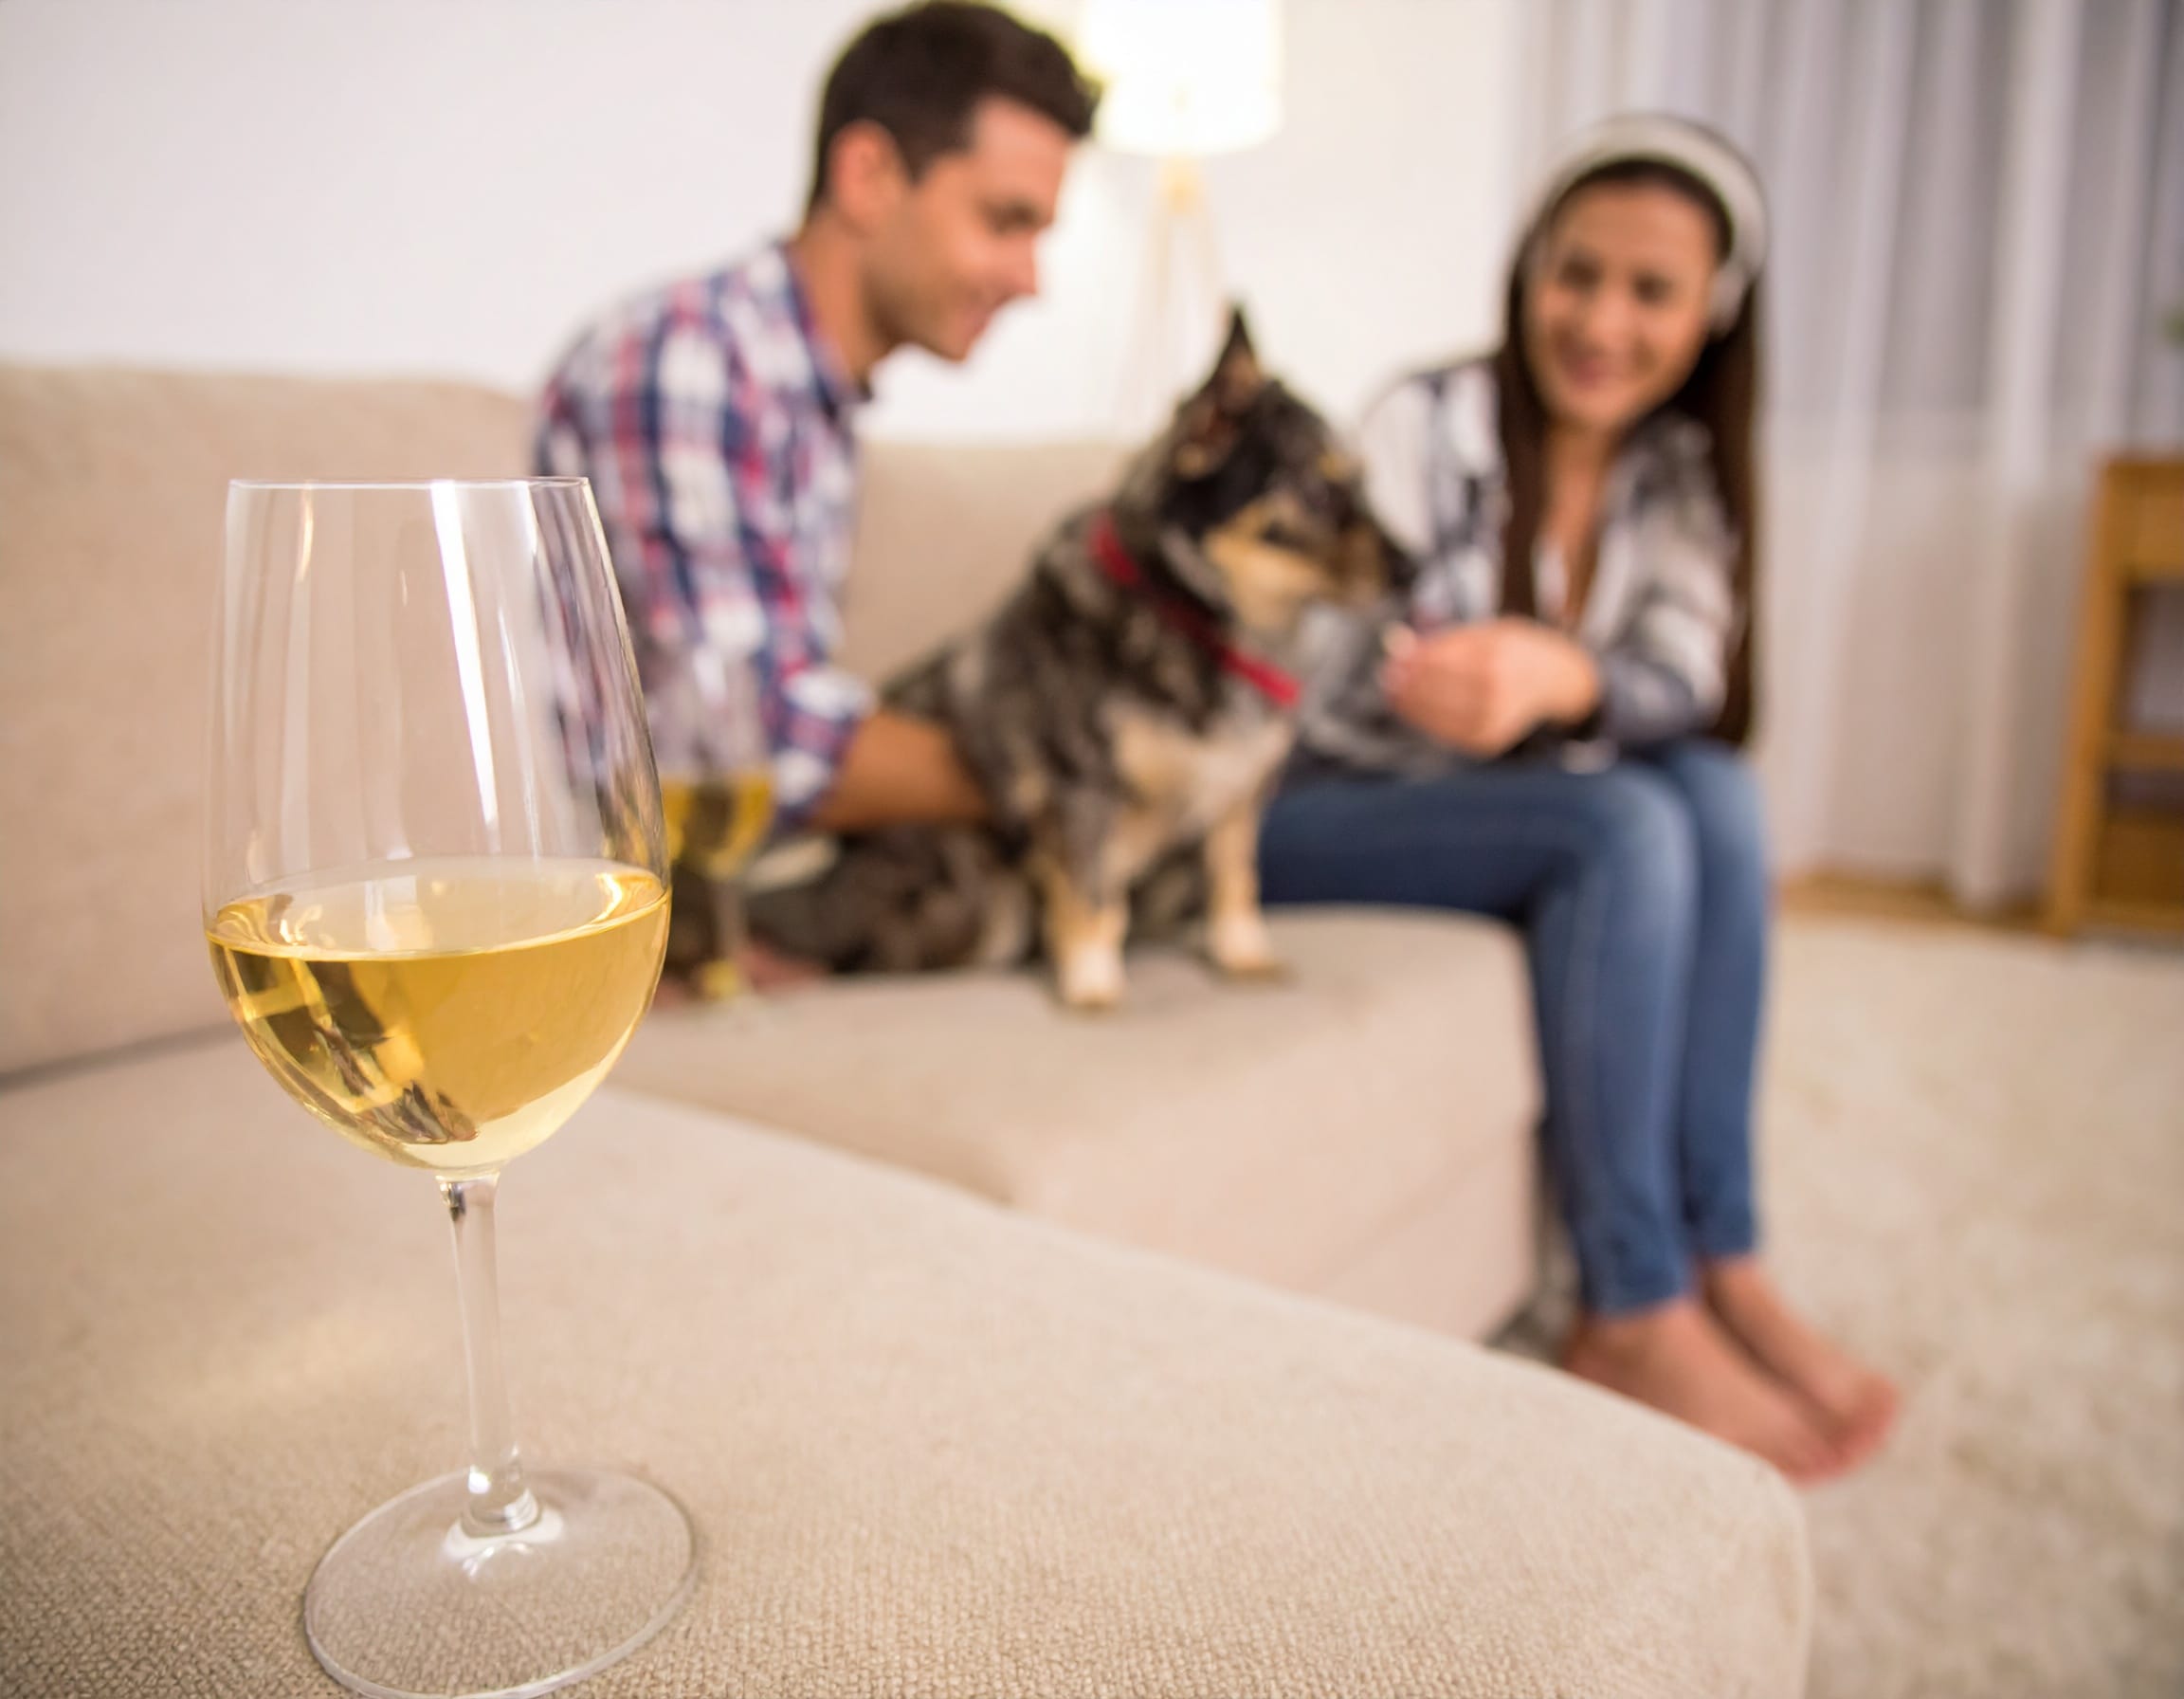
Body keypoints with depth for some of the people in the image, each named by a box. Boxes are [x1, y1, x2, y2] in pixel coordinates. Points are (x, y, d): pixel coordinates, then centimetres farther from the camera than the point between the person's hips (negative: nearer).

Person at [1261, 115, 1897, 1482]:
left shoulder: (1679, 473, 3)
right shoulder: (1431, 424, -13)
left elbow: (1683, 677, -17)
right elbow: (1366, 682, -22)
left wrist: (1558, 680, -39)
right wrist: (1499, 688, -42)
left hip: (1502, 806, 5)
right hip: (1310, 814, -5)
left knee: (1717, 791, -22)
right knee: (1626, 824, -28)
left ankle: (1723, 1261, -16)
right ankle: (1636, 1316, -21)